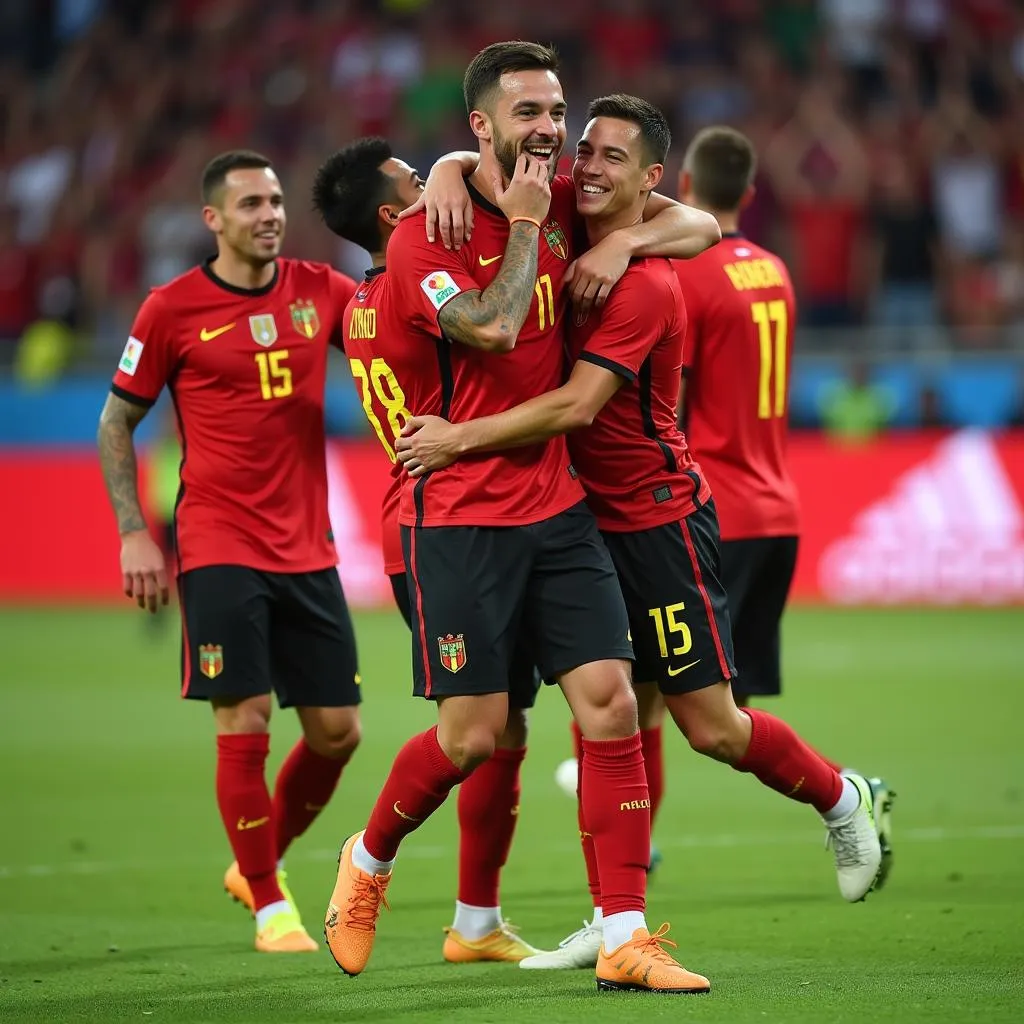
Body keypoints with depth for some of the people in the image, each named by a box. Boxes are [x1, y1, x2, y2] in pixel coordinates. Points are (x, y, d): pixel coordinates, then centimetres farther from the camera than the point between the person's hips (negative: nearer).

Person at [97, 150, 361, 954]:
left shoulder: (318, 291, 6)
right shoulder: (173, 308, -3)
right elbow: (117, 421, 4)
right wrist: (134, 534, -3)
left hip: (308, 550, 4)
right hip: (219, 549, -4)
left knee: (337, 730, 5)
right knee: (246, 723, -9)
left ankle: (258, 863, 28)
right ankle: (269, 907, 6)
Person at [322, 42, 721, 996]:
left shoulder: (563, 208, 8)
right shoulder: (422, 238, -11)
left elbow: (699, 225, 13)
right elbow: (492, 327, -25)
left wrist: (622, 240, -6)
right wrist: (524, 224, -14)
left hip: (555, 502, 6)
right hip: (460, 514, -5)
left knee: (608, 699, -5)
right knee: (472, 731, -5)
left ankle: (625, 940, -3)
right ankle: (368, 861, 24)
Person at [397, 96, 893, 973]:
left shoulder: (645, 284, -19)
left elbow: (578, 405, -26)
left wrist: (457, 439, -23)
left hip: (660, 518, -7)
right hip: (593, 519, 7)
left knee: (712, 726, -1)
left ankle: (841, 798, 25)